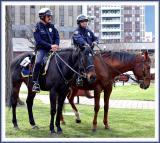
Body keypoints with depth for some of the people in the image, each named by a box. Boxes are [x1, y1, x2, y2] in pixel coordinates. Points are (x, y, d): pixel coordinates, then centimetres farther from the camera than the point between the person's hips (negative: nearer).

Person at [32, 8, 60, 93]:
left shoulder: (51, 26, 12)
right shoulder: (37, 28, -4)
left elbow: (57, 37, 11)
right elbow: (39, 41, -13)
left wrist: (56, 45, -9)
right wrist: (50, 46, -19)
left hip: (52, 50, 6)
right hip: (41, 49, -6)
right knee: (38, 62, -30)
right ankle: (35, 83, -23)